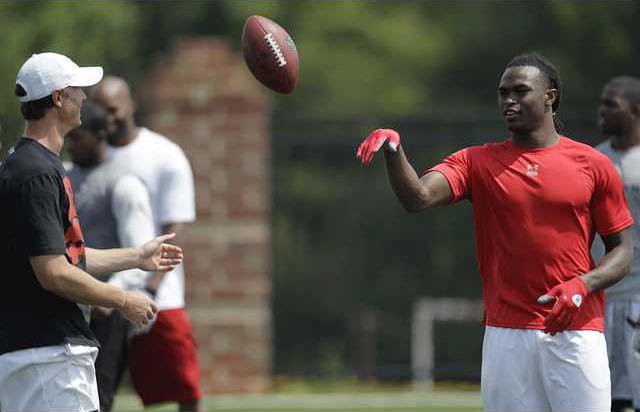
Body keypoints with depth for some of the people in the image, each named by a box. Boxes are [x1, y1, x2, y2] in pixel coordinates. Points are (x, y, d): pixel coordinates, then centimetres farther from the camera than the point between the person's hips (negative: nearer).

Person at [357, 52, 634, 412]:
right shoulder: (478, 162, 8)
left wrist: (583, 285, -12)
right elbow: (417, 197, -9)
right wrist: (393, 150, -28)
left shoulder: (592, 164, 5)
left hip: (577, 333, -1)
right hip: (507, 337, 1)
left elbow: (623, 252, 7)